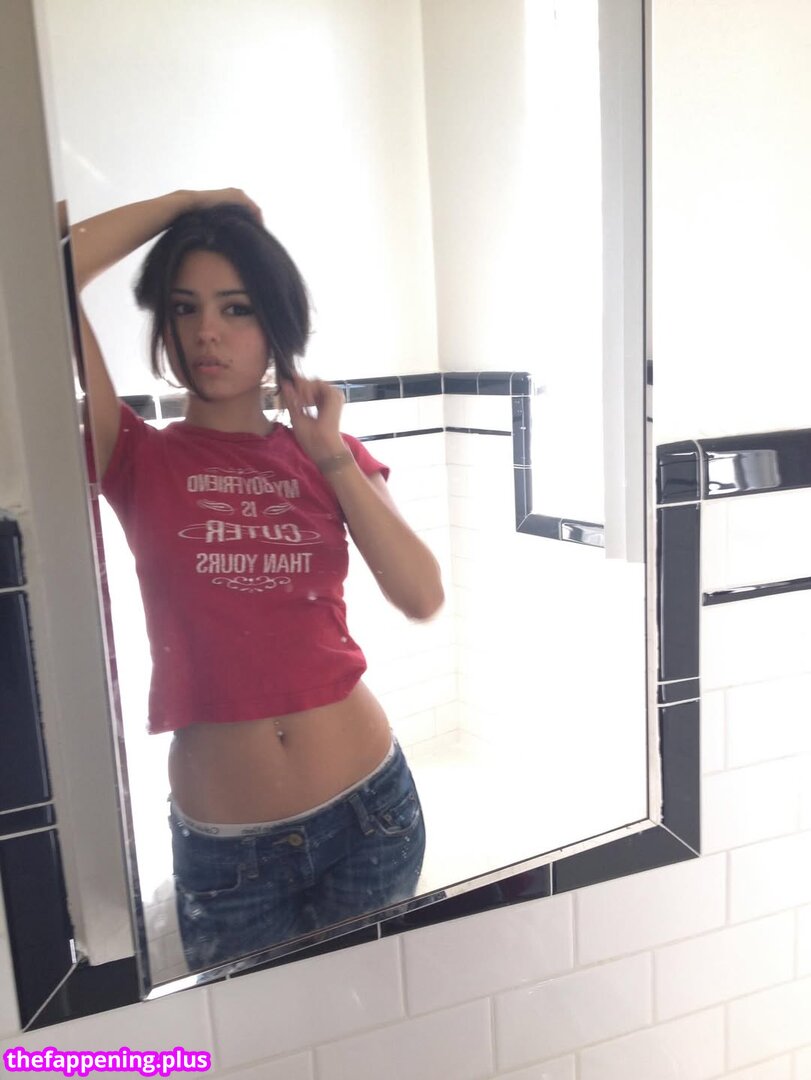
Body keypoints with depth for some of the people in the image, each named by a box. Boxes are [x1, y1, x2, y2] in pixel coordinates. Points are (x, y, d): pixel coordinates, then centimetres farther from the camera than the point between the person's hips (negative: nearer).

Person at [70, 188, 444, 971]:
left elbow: (422, 598, -11)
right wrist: (187, 201, -5)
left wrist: (330, 455, -13)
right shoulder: (139, 462, -4)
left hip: (367, 812, 2)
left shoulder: (332, 457, 3)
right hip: (223, 844, -2)